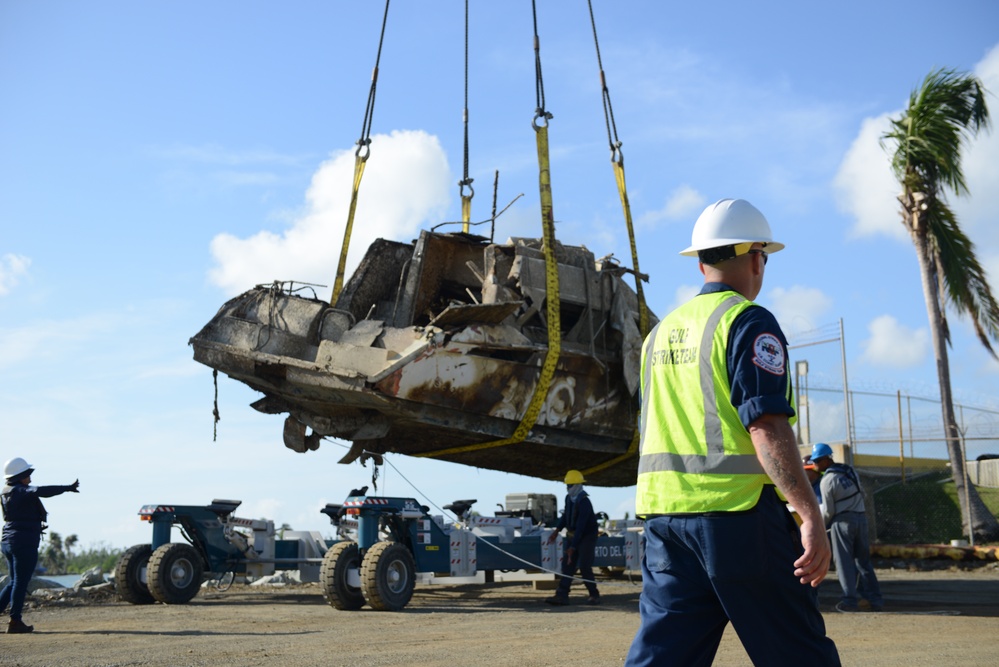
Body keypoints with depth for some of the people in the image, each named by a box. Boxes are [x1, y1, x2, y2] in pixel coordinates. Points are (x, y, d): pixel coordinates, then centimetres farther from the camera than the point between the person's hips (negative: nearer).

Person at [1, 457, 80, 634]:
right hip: (24, 542, -9)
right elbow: (41, 491, -32)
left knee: (14, 582, 18)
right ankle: (15, 622, 0)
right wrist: (67, 488, -33)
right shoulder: (22, 491, -13)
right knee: (20, 582, -2)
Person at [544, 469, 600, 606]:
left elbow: (581, 526, -29)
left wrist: (572, 547, -31)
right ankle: (562, 595, -1)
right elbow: (565, 515, 18)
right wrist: (557, 530, 9)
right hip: (572, 535, 8)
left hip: (586, 537, -8)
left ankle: (594, 595, 6)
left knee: (584, 567, -10)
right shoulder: (569, 498, 1)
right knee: (567, 565, 1)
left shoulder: (584, 502, -25)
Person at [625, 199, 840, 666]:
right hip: (737, 508, -7)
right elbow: (766, 426, -18)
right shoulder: (747, 322, -6)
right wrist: (810, 514, -20)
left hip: (664, 512, 7)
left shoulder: (660, 333, 17)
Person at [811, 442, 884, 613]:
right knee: (863, 560, 12)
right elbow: (862, 494, 14)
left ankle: (850, 600, -1)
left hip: (842, 521, -6)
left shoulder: (828, 480, -11)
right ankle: (876, 600, 11)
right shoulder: (850, 471, 10)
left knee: (844, 561, 1)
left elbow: (828, 511, -9)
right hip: (861, 518, 7)